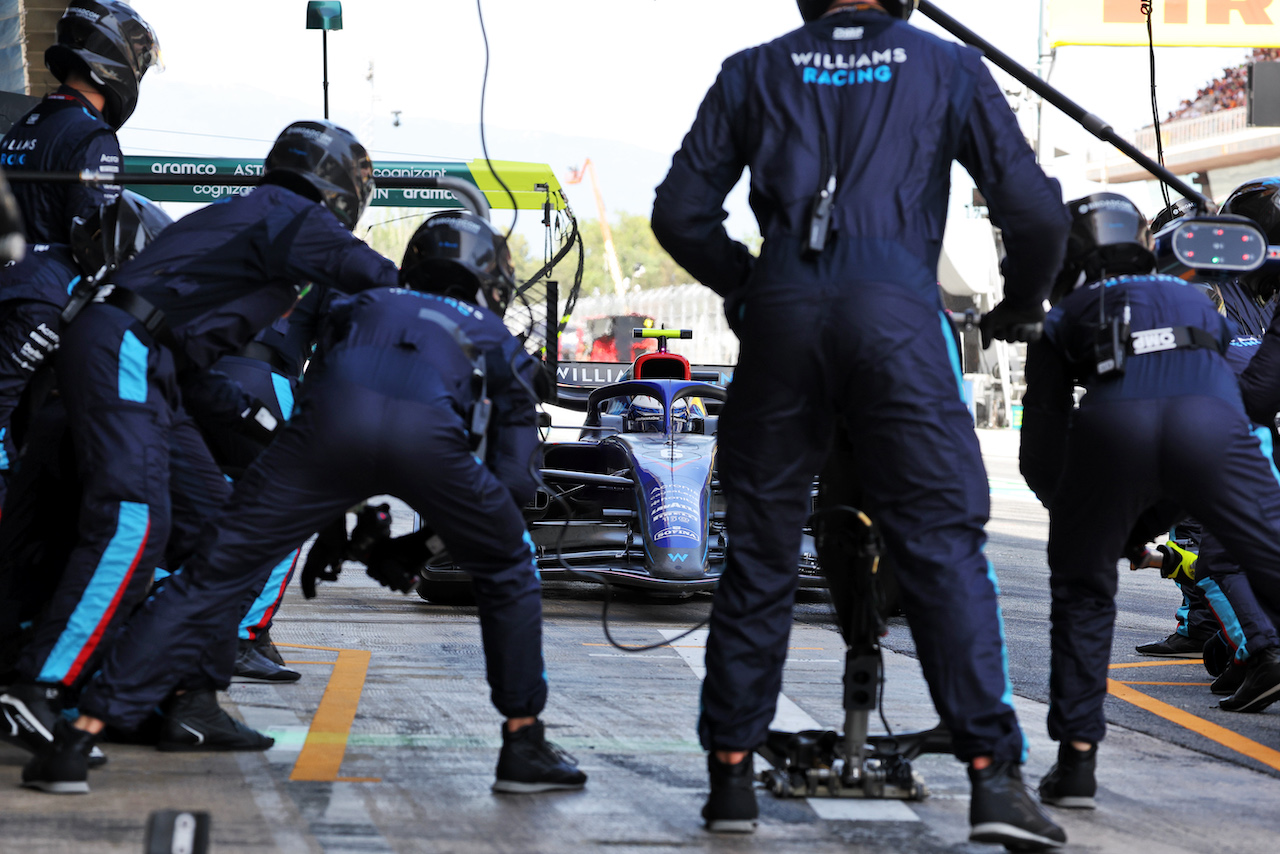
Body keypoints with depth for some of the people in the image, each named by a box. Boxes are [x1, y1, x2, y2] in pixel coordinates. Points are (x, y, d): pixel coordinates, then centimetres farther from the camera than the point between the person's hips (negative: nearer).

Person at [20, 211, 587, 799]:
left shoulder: (363, 306, 44)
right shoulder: (499, 342, 38)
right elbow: (514, 481, 29)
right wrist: (415, 547, 41)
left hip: (335, 418, 1)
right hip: (430, 434, -1)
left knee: (213, 577, 8)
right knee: (506, 574, 27)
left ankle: (76, 742, 1)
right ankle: (523, 747, 25)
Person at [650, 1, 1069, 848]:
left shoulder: (756, 71, 18)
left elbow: (681, 213, 14)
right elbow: (1034, 207, 9)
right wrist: (1022, 305, 27)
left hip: (782, 312, 2)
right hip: (895, 310, -2)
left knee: (760, 551, 9)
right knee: (944, 543, -2)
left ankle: (731, 771, 11)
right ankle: (993, 771, -11)